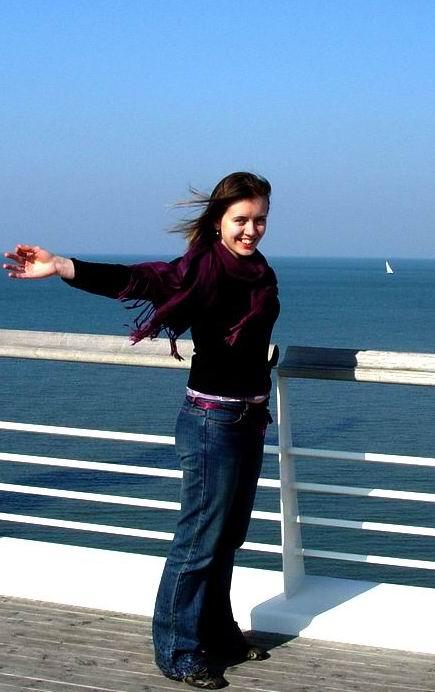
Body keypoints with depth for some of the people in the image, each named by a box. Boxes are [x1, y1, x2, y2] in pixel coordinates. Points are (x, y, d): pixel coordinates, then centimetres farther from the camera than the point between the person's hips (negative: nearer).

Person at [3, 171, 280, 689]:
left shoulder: (257, 273, 6)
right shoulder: (203, 267, -17)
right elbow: (137, 280, -32)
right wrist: (62, 268, -47)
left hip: (249, 417, 8)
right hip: (212, 420, -8)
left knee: (228, 536, 18)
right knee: (199, 539, 0)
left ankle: (217, 632, 33)